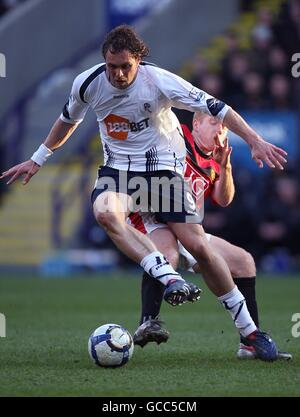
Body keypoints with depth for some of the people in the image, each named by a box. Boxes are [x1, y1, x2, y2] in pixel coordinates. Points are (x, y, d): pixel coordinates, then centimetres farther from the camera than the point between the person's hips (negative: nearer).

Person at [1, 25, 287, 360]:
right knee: (104, 212, -35)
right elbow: (68, 120, 15)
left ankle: (249, 329, 4)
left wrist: (255, 141, -18)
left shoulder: (159, 81, -18)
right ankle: (169, 278, -42)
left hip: (162, 166, -2)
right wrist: (38, 159, 20)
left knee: (198, 246, -10)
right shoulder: (87, 84, -8)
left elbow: (215, 108, -13)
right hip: (118, 168, 2)